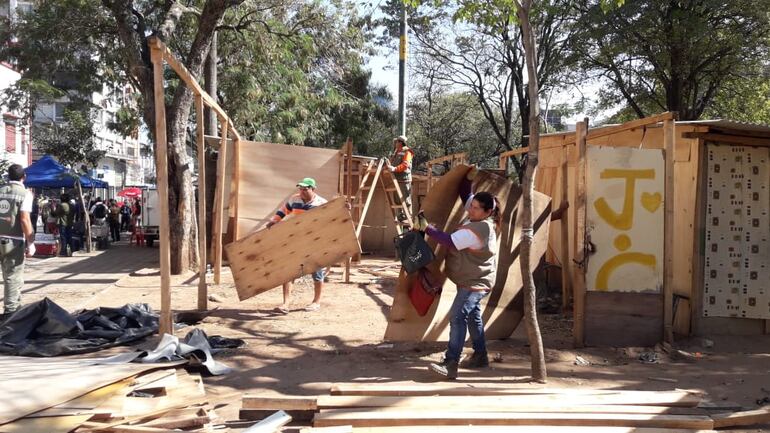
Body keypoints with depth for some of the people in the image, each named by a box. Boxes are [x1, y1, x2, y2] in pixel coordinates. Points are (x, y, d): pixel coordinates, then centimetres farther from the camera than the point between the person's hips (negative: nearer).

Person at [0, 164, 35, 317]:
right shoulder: (25, 193, -8)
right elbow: (24, 220, -15)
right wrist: (30, 243, -11)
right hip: (14, 240, -6)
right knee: (14, 276, 1)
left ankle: (15, 306, 30)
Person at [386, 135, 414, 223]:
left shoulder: (407, 152, -6)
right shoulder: (395, 152, 22)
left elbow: (405, 164, -21)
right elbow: (391, 163, 29)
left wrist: (395, 168, -33)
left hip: (404, 179, -9)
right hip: (396, 179, 9)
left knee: (406, 200, -8)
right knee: (397, 200, 11)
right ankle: (401, 217, 18)